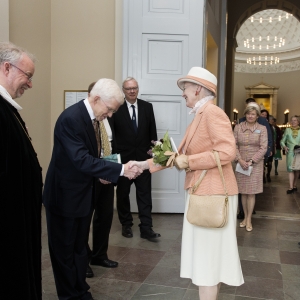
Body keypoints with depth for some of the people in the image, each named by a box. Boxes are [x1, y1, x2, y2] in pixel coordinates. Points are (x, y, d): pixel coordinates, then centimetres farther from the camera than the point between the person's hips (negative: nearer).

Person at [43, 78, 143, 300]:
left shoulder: (93, 117, 2)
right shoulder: (71, 118, -25)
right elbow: (81, 160, -32)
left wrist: (100, 172, -2)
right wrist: (121, 170, -32)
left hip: (83, 194, 8)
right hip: (65, 195, -8)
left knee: (79, 247, 20)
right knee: (65, 249, 9)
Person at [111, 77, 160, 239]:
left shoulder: (147, 107, 3)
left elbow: (152, 131, 6)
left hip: (143, 157, 1)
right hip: (123, 157, -1)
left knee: (144, 194, 2)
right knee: (123, 193, 12)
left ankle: (146, 228, 8)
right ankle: (126, 225, 27)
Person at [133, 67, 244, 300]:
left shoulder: (213, 113, -14)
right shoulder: (199, 117, 15)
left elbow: (227, 152, -24)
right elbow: (179, 154, 16)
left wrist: (189, 162, -18)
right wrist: (144, 165, 13)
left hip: (212, 194, -9)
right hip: (202, 193, 9)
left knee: (207, 254, -1)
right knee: (207, 253, 17)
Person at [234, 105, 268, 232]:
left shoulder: (262, 129, -1)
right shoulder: (238, 127, 2)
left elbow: (263, 148, -5)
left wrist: (251, 161, -13)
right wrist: (240, 160, -13)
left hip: (255, 164, -1)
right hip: (241, 163, 2)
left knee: (251, 192, 1)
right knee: (243, 192, 7)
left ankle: (249, 219, 11)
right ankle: (245, 217, 20)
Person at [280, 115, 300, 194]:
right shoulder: (287, 130, 6)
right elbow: (282, 141, 7)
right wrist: (284, 147, -11)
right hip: (290, 152, 0)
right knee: (290, 169, -6)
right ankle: (291, 187, -8)